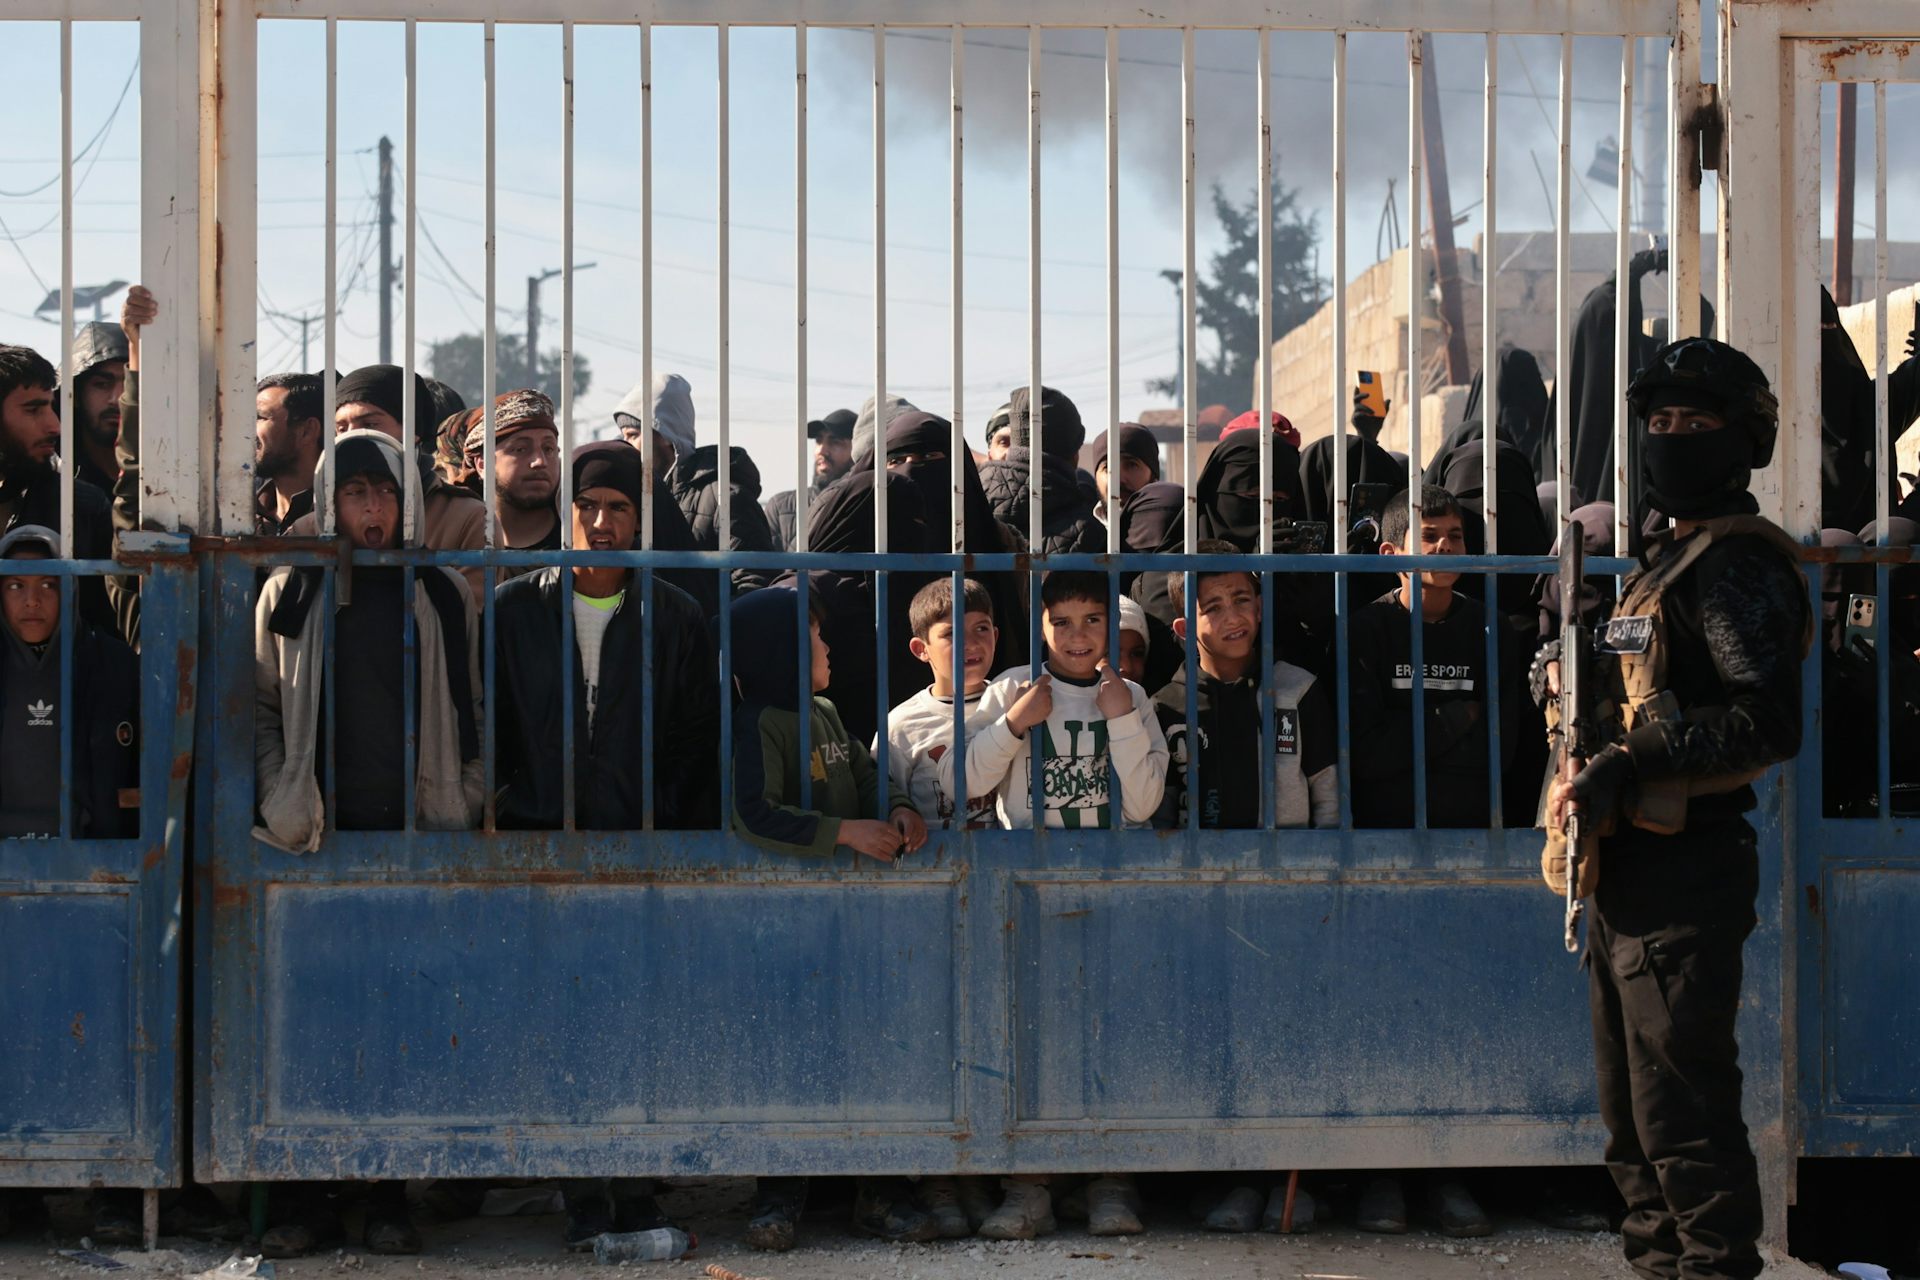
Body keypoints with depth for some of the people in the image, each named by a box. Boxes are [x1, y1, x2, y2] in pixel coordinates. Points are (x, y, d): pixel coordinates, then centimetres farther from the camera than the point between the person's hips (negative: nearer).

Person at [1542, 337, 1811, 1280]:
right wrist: (1577, 680, 11)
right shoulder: (1670, 560, 19)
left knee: (1681, 1106, -10)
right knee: (1634, 1112, 16)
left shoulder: (1737, 566, -12)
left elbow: (1766, 723, -23)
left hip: (1681, 875, -10)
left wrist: (1629, 767, -25)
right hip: (1634, 874, 10)